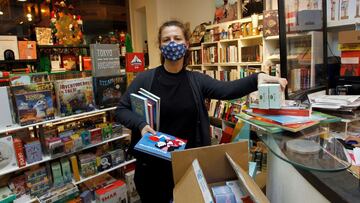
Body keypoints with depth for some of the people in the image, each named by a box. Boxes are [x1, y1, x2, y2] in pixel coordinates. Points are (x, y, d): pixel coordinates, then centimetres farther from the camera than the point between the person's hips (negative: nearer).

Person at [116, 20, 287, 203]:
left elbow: (227, 90, -16)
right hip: (152, 163, -1)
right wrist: (140, 124, -22)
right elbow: (121, 110, -4)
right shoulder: (145, 79, -6)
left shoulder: (196, 80, -2)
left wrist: (257, 78, -31)